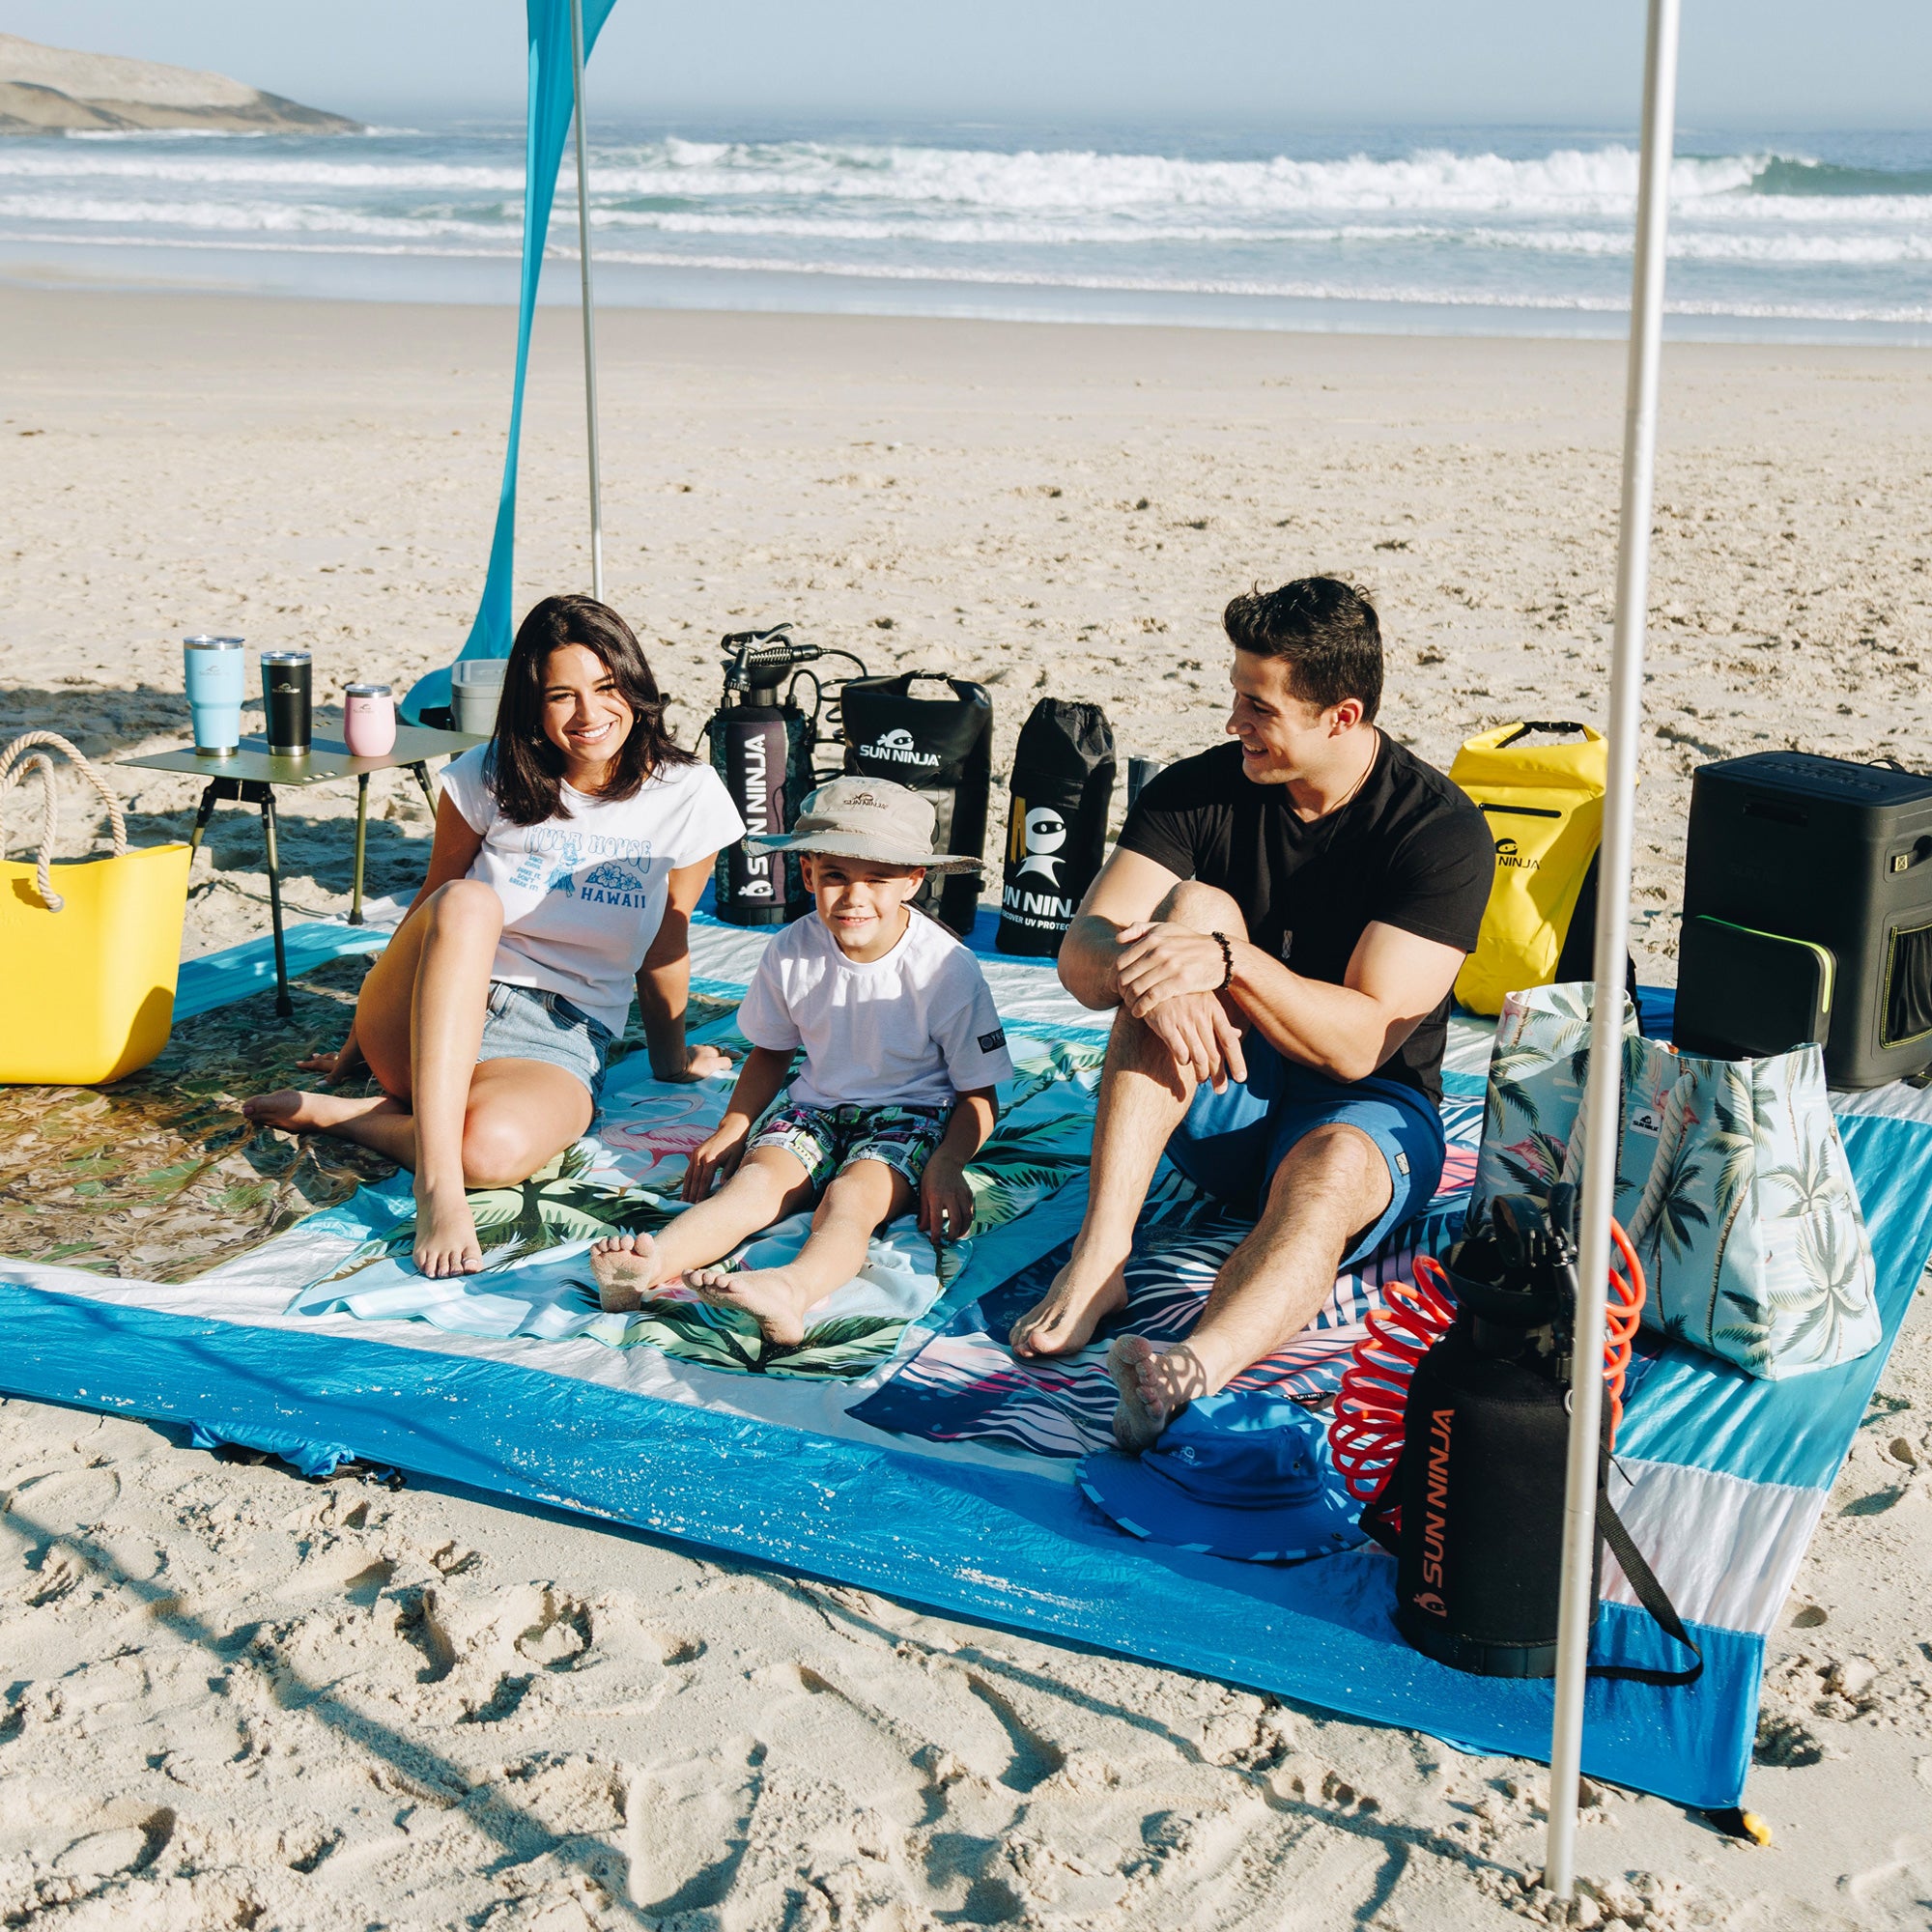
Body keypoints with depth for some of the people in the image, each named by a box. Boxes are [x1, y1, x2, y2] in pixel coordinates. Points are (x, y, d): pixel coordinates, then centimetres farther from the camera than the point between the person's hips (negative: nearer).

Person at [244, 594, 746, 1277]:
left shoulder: (689, 797, -2)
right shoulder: (490, 775, -1)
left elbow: (665, 942, 12)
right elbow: (433, 905, 11)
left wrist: (670, 1054, 24)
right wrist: (358, 1041, 17)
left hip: (559, 1041, -1)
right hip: (434, 1017, 1)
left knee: (495, 1149, -40)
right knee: (469, 902, -37)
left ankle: (327, 1112, -14)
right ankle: (436, 1184, -42)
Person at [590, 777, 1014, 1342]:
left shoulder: (946, 968, -14)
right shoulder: (792, 952, -3)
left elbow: (979, 1094, -7)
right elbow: (771, 1052, 16)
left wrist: (946, 1164, -24)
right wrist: (731, 1128, 4)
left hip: (910, 1115, -4)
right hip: (817, 1106, 4)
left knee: (852, 1193, -35)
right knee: (757, 1178, -26)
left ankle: (793, 1287, -67)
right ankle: (650, 1265, -53)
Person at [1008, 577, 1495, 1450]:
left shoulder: (1442, 831, -15)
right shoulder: (1198, 791, -5)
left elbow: (1360, 1042, -23)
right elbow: (1080, 956, -14)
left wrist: (1229, 959, -38)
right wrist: (1147, 971, -38)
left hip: (1370, 1109, -3)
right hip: (1214, 1095, 3)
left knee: (1331, 1165, -39)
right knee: (1194, 904, -25)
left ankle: (1191, 1371, -71)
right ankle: (1100, 1254, -37)